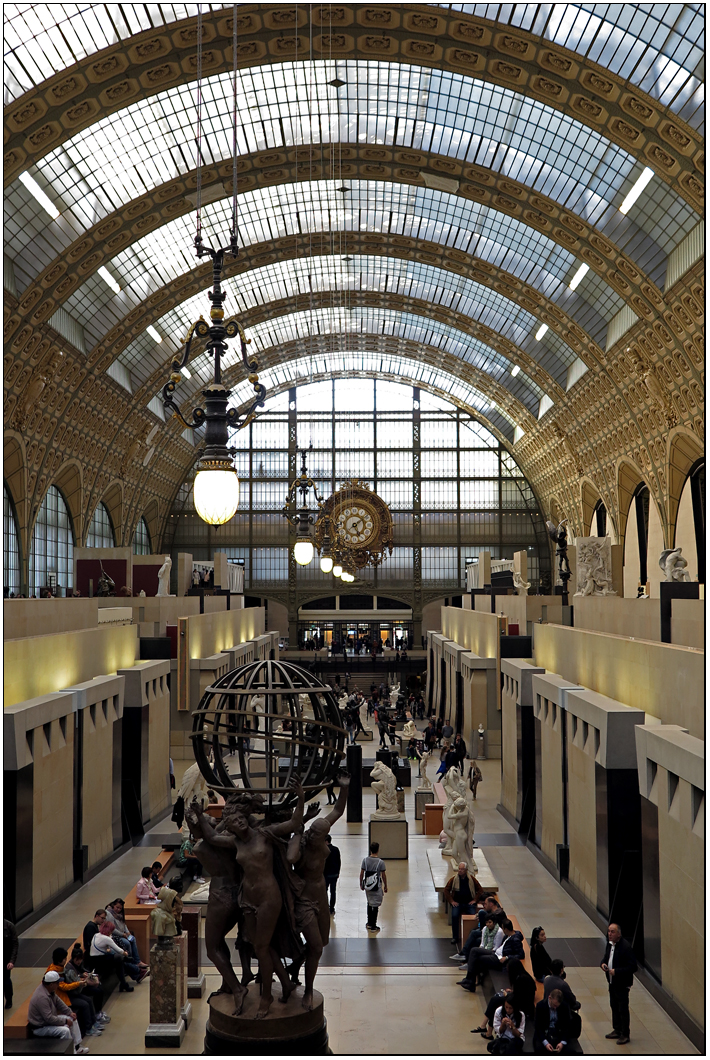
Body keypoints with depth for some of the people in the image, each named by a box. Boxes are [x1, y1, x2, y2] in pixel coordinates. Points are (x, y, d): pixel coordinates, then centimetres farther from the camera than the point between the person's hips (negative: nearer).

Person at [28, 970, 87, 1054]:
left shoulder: (50, 990, -4)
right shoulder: (42, 997, -34)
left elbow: (58, 1001, 12)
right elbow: (49, 1019, -32)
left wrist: (70, 1013, 3)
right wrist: (65, 1021, -20)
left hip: (49, 1018, 10)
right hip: (40, 1027, -10)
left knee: (72, 1019, 9)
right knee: (65, 1030, -26)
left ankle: (77, 1046, 16)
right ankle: (73, 1052, -10)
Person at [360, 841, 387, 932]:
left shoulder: (365, 860, -5)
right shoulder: (380, 862, -12)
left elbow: (361, 874, 0)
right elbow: (383, 875, -6)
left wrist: (361, 884, 13)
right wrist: (385, 886, 7)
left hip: (367, 886, 4)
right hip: (377, 887, -3)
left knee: (369, 903, 22)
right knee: (375, 906, 5)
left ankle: (369, 923, 30)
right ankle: (373, 926, 9)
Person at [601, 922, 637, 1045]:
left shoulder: (626, 947, -23)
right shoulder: (609, 944, 3)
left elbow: (633, 967, -23)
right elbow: (606, 956, 18)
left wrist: (616, 971, -25)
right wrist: (603, 963, -5)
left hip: (622, 984, -8)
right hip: (612, 982, 8)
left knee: (623, 1009, 3)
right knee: (614, 1007, 19)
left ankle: (625, 1035, 16)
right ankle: (617, 1030, 34)